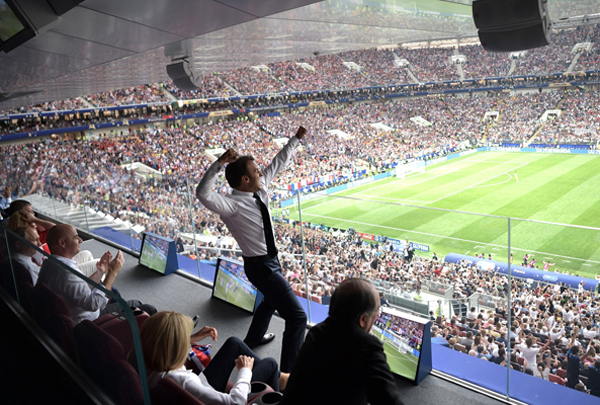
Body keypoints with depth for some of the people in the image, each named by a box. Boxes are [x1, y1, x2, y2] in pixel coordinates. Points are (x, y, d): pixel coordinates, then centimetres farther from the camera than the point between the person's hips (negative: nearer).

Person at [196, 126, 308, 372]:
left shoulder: (261, 188, -3)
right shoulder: (233, 206, -25)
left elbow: (278, 163, 7)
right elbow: (203, 194, -42)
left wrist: (296, 139, 10)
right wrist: (218, 164, -50)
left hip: (269, 260, 10)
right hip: (260, 266, -10)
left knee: (272, 300, 35)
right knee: (297, 317, -11)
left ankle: (253, 338, 61)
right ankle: (289, 373, 0)